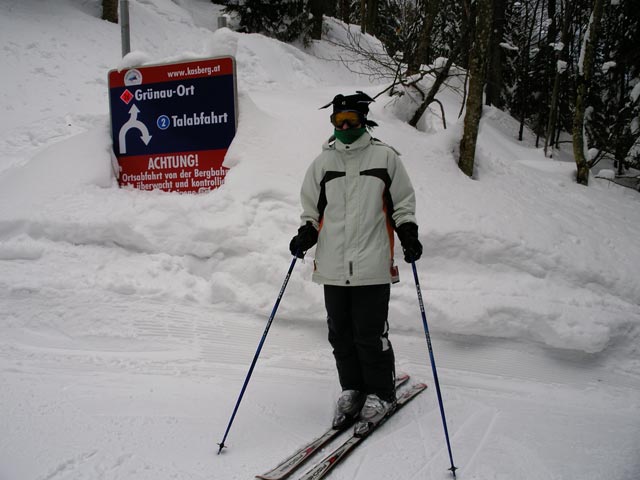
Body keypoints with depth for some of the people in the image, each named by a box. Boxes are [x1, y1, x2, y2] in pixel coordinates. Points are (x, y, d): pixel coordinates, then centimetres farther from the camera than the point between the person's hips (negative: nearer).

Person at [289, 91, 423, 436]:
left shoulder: (384, 157, 5)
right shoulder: (322, 162, 12)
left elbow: (402, 202, 10)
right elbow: (311, 208, 19)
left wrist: (409, 235, -3)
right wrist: (305, 234, 2)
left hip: (372, 265, -3)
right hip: (333, 266, 4)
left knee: (371, 335, -2)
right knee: (341, 334, 10)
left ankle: (380, 395, 16)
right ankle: (352, 389, 27)